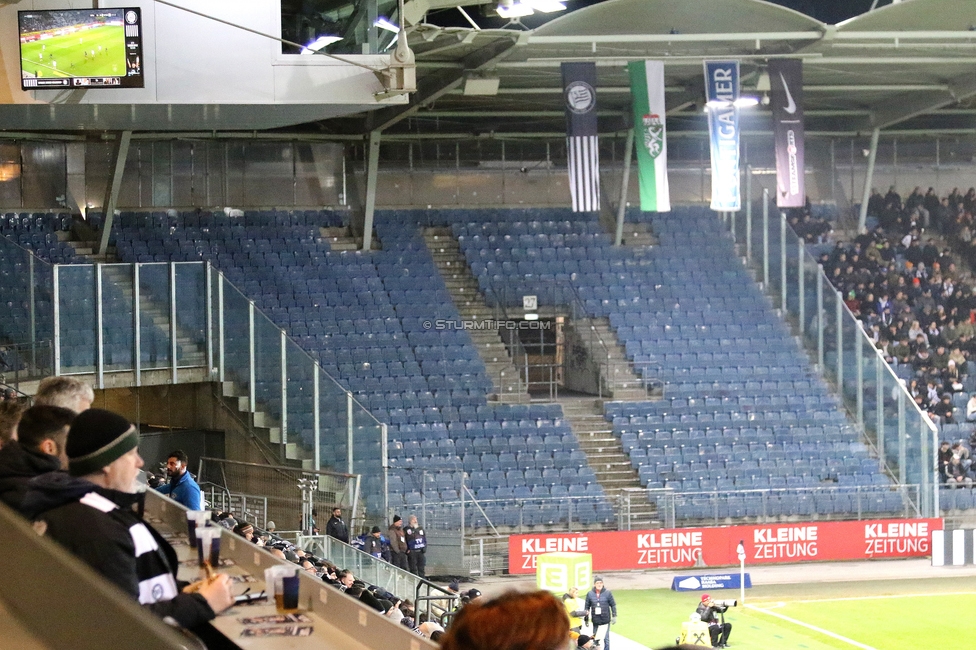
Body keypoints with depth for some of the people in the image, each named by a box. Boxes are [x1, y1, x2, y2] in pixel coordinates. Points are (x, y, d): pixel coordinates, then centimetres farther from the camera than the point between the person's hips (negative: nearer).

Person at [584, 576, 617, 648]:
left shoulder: (607, 593, -2)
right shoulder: (590, 594, 0)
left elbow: (613, 605, 3)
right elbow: (586, 606, 7)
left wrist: (614, 616, -2)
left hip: (605, 620, -1)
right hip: (595, 621, 1)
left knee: (606, 638, 1)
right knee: (595, 639, 7)